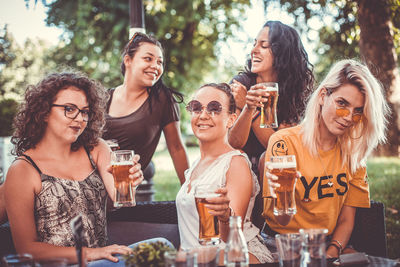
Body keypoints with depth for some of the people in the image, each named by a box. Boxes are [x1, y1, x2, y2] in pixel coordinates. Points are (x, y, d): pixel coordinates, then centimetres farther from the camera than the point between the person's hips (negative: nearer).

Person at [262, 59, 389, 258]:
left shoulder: (353, 153, 6)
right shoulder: (284, 143, -9)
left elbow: (346, 220, 6)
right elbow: (275, 219, -13)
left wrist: (332, 251, -12)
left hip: (330, 244, 4)